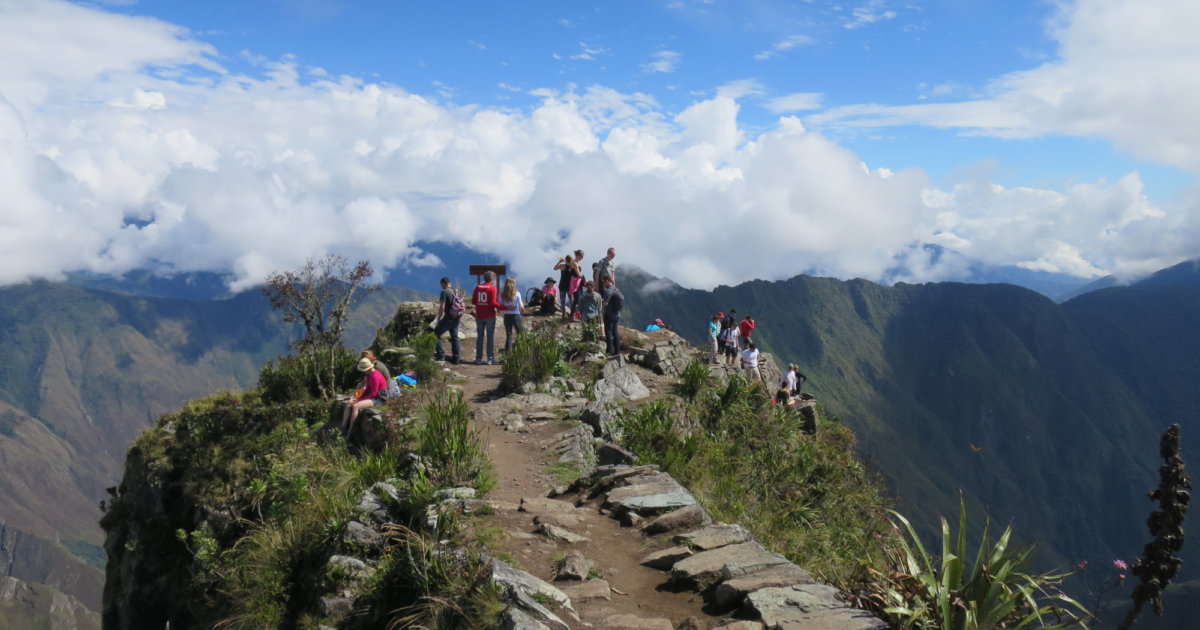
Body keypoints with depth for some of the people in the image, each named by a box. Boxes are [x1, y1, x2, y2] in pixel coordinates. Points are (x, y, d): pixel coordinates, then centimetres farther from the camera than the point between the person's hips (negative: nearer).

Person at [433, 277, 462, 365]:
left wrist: (438, 320, -8)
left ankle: (440, 354, 3)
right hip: (456, 318, 7)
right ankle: (456, 358, 11)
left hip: (448, 318, -7)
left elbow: (442, 307, -15)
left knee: (436, 333, 7)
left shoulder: (444, 292, -12)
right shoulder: (456, 292, 10)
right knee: (454, 337, 13)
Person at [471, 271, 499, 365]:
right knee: (490, 337, 2)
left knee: (479, 336, 10)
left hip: (479, 315, 4)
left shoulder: (478, 287, 5)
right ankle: (490, 359, 1)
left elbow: (473, 302, 5)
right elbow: (493, 303, -16)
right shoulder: (492, 288, -8)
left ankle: (478, 358, 8)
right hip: (490, 315, -4)